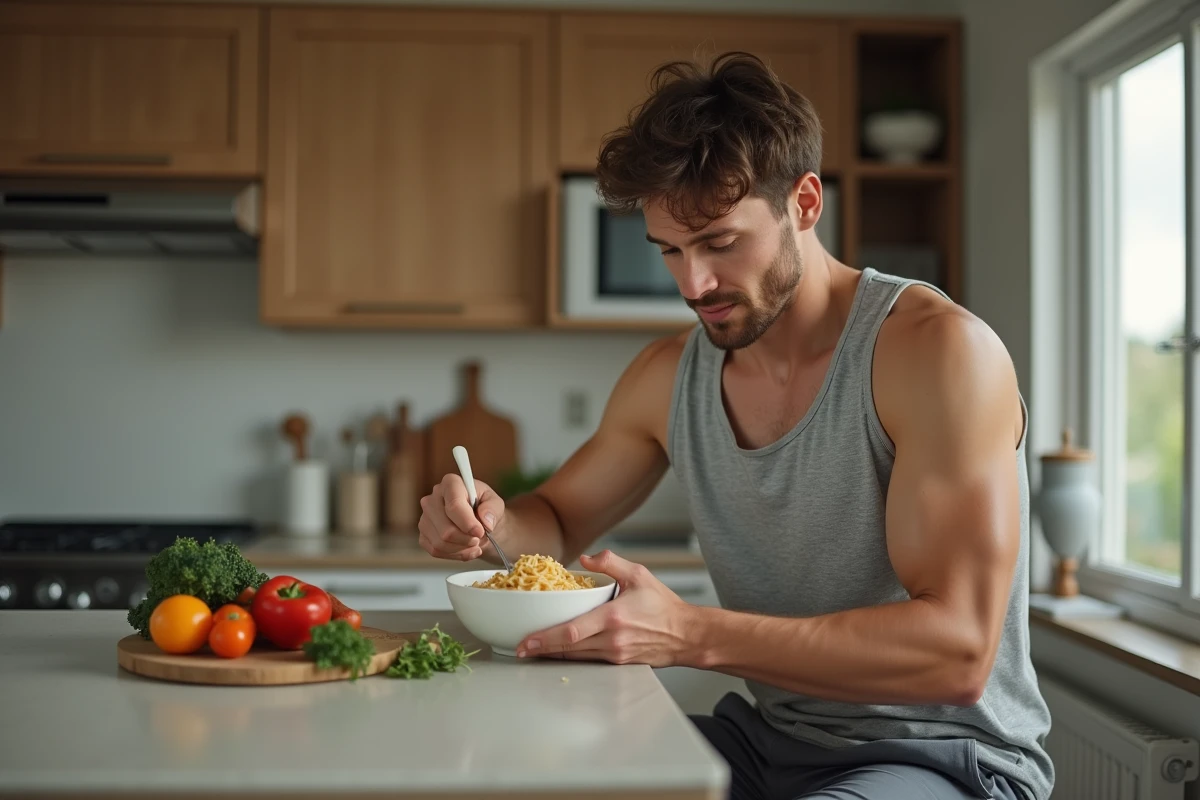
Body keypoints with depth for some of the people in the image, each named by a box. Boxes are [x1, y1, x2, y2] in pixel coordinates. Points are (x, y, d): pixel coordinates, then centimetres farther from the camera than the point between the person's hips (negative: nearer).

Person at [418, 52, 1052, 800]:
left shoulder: (938, 349, -19)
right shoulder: (668, 376, 2)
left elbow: (957, 652, -25)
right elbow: (561, 517, 17)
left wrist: (689, 635, -33)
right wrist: (492, 523, -8)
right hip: (771, 738, 6)